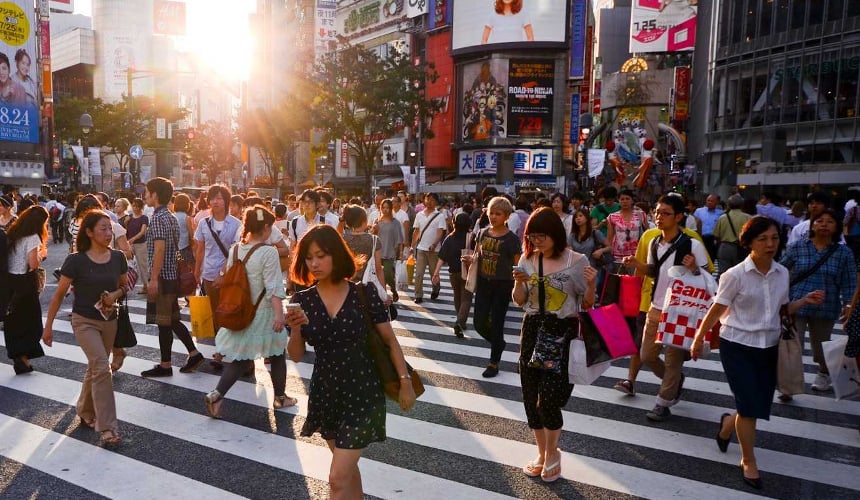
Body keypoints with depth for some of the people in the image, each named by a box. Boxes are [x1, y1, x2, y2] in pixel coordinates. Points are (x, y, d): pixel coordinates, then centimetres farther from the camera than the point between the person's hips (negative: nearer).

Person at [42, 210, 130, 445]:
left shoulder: (117, 257, -4)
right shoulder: (76, 260, -15)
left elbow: (126, 285, 12)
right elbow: (59, 294, -6)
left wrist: (116, 294, -11)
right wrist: (48, 326, -3)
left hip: (109, 320, 5)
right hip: (84, 321, -5)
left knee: (95, 367, 18)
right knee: (102, 368, -16)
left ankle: (85, 412, 40)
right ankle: (107, 427, -10)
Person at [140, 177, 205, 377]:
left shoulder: (157, 218, -15)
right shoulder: (171, 217, 13)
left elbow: (159, 250, -22)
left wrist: (153, 279, -21)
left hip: (162, 277, -9)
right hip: (172, 275, 9)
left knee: (164, 322, 0)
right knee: (172, 319, 16)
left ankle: (165, 365, 10)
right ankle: (194, 353, 18)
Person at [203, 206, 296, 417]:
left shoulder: (235, 250, 2)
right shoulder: (268, 252, -17)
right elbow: (273, 288, -22)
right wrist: (279, 314, -22)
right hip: (263, 313, -6)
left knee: (240, 358, 13)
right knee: (277, 355, 15)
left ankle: (216, 395, -3)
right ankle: (280, 397, 26)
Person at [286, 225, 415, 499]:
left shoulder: (364, 294, -13)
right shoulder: (302, 300, -6)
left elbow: (389, 340, -4)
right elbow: (296, 356, -2)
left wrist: (405, 382, -3)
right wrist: (295, 330, -21)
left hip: (362, 393, -4)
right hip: (324, 393, 4)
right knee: (347, 466, 22)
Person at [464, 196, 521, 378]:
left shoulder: (511, 238, -10)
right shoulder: (483, 234, 4)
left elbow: (517, 266, -8)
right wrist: (470, 260, -7)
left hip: (502, 286, -4)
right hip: (483, 283, 4)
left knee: (496, 324, 4)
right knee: (479, 323, 3)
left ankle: (494, 363, 19)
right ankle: (499, 343, 34)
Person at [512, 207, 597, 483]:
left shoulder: (577, 261, -8)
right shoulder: (527, 259, 3)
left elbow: (587, 305, -2)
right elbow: (519, 302, 9)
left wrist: (591, 284, -20)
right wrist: (519, 283, -10)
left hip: (564, 332, -4)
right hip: (532, 330, 4)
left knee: (548, 399, -9)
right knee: (531, 397, 9)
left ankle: (552, 454, 20)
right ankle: (543, 454, 31)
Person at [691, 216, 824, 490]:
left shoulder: (782, 273, 1)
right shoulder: (735, 275, -15)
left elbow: (781, 309, 11)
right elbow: (716, 310, -8)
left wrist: (804, 301, -6)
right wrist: (698, 339, -2)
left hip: (768, 347, 5)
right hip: (737, 347, -5)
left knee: (760, 406, 11)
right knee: (750, 405, -4)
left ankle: (729, 423, 44)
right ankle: (748, 462, 17)